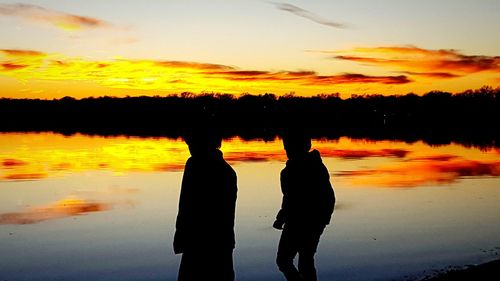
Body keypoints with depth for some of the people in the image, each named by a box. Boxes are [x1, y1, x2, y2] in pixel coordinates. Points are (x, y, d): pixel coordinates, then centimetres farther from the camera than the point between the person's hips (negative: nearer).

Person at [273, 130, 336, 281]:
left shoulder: (290, 172, -18)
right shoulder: (319, 167, 7)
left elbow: (290, 201, -22)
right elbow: (329, 197, 12)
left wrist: (280, 220, -9)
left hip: (297, 225, -8)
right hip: (317, 224, 8)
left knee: (283, 260, 7)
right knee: (306, 262, 17)